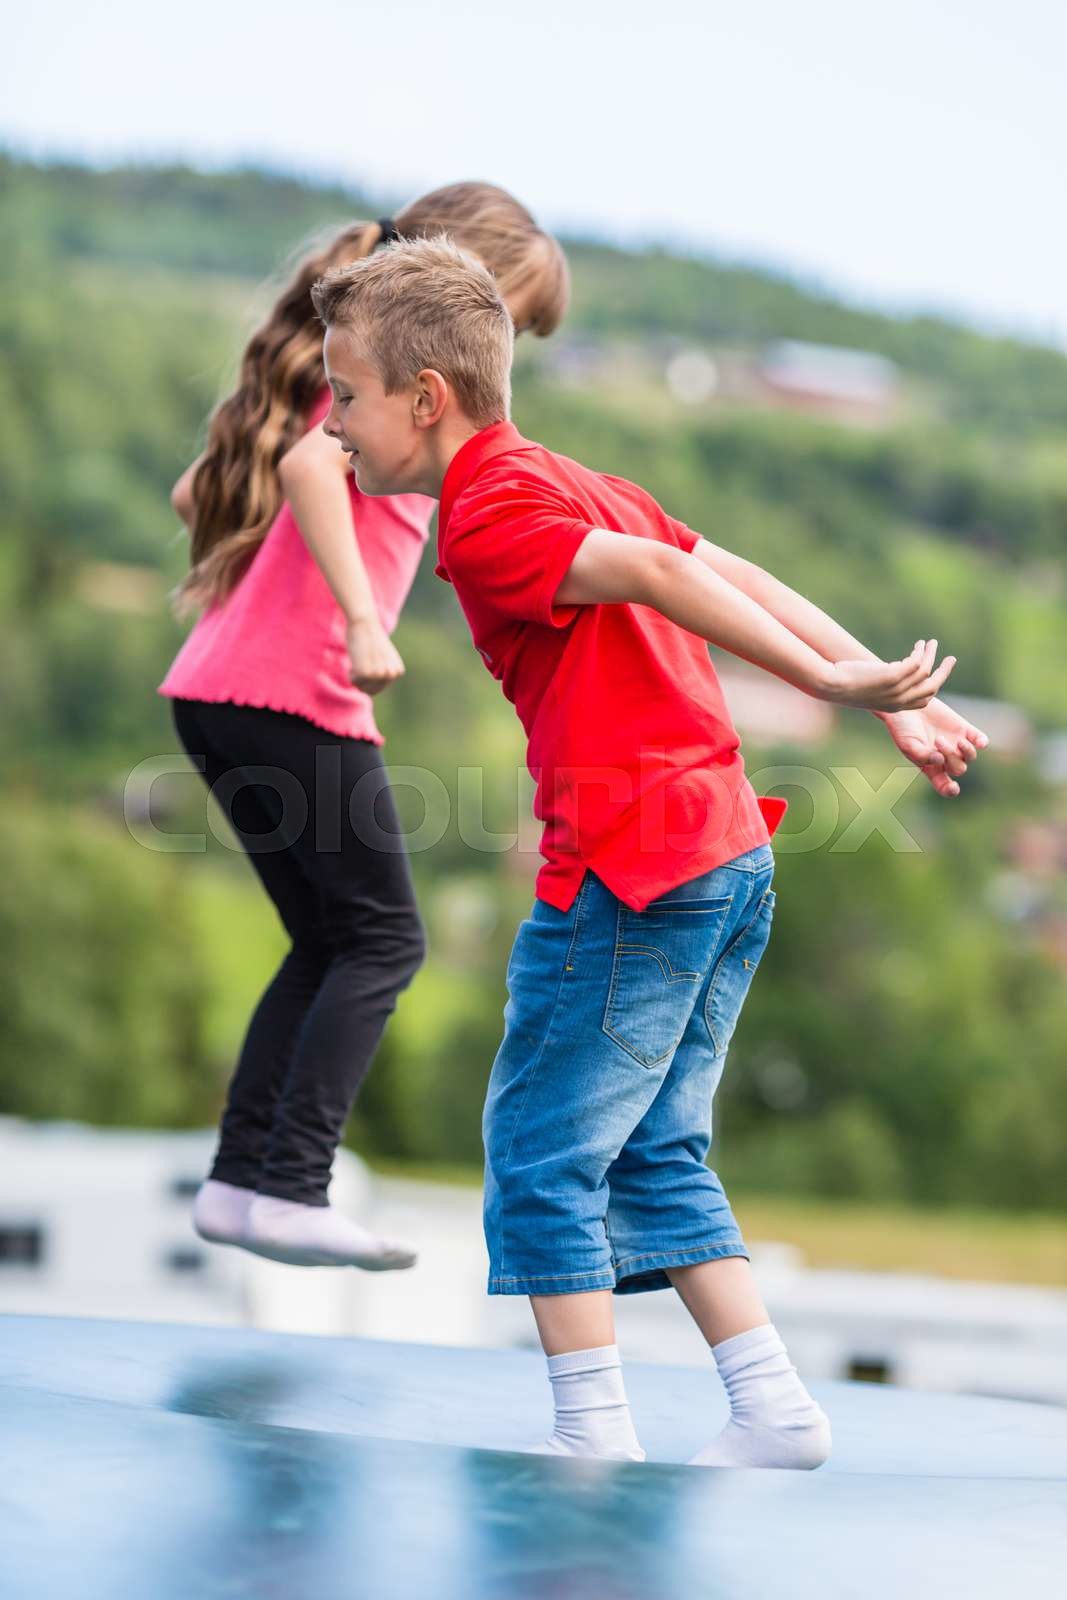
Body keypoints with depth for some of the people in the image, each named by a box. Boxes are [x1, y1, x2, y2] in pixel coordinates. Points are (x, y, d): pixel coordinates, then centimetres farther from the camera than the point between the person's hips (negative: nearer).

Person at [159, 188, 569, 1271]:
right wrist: (360, 617, -30)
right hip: (298, 697, -9)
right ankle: (289, 1189, -8)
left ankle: (241, 1177, 9)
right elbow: (311, 464, -26)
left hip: (214, 690, 9)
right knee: (383, 939, -2)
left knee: (329, 943, 14)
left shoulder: (348, 368, 22)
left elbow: (194, 492, 26)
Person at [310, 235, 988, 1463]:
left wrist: (828, 684, -26)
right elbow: (739, 578, 17)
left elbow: (653, 574, -22)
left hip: (629, 874, -9)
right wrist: (888, 697, 16)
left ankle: (594, 1440, 5)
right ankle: (774, 1410, 15)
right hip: (731, 854, 9)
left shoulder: (488, 517, -10)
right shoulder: (574, 485, 18)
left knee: (539, 1155, 2)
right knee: (653, 1153, 17)